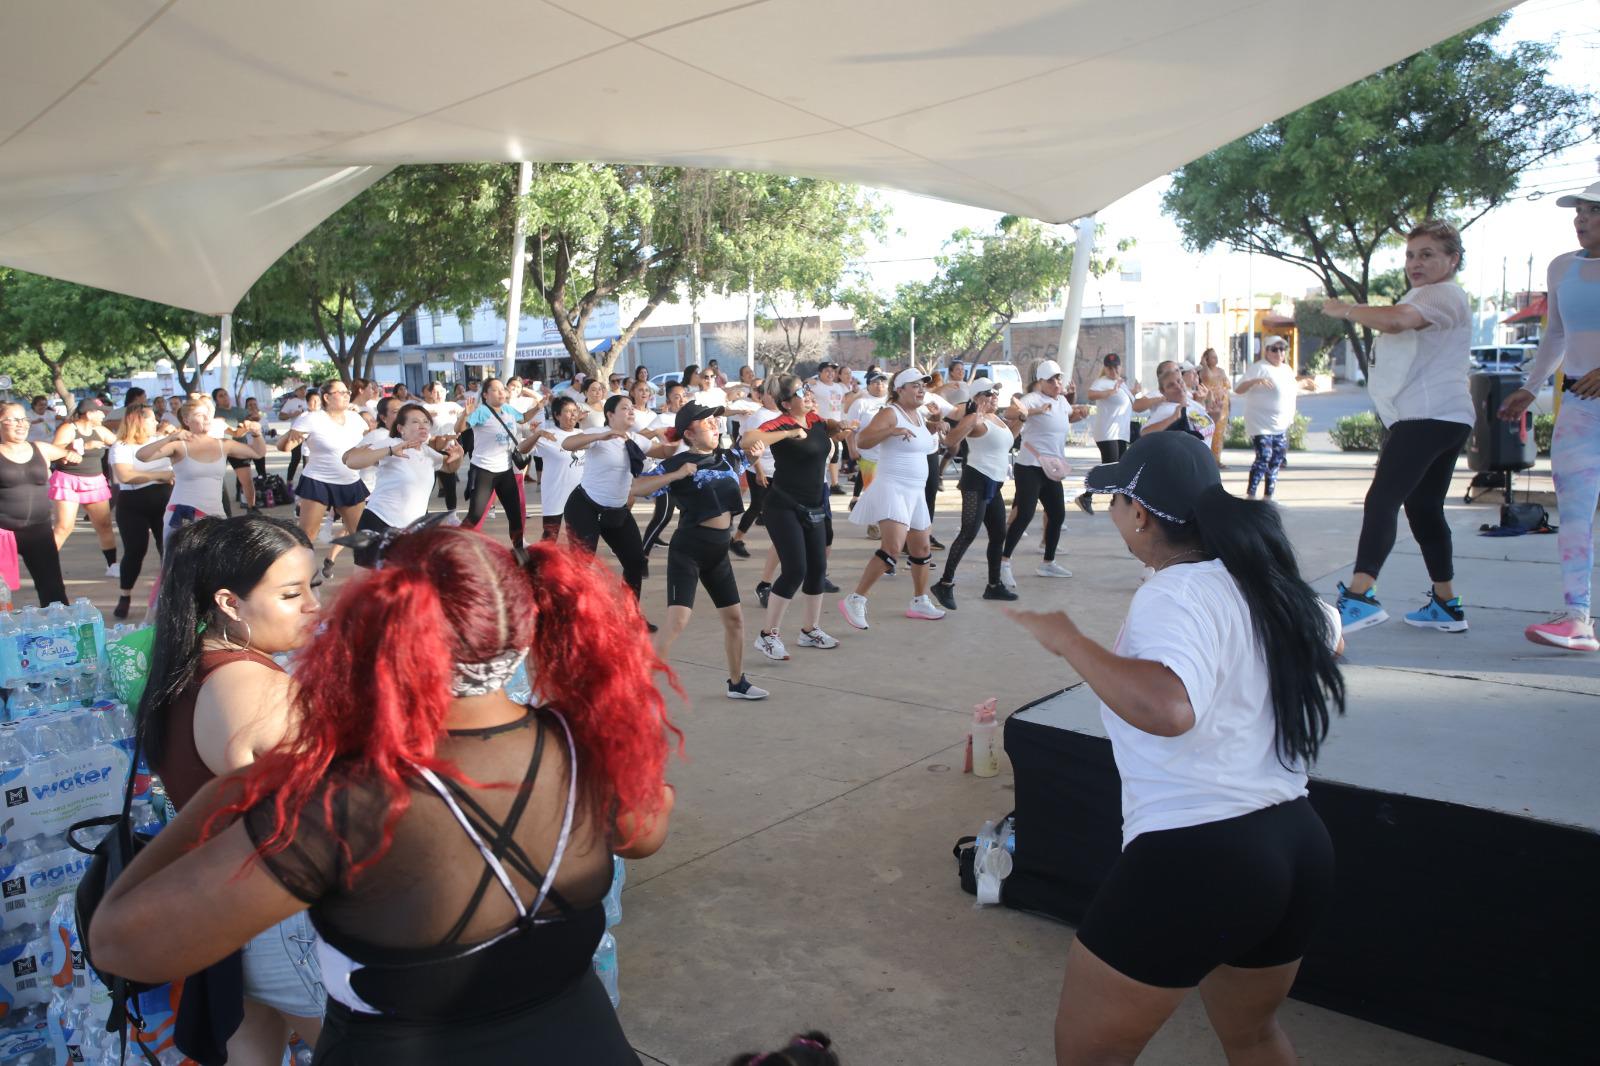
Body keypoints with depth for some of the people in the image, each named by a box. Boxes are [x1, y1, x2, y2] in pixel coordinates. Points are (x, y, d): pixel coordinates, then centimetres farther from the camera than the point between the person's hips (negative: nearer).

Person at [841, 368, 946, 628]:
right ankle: (854, 600, -19)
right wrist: (892, 431, -35)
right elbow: (861, 440, -24)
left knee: (922, 549, 16)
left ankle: (919, 602, 33)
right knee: (893, 548, -24)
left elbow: (930, 446, 30)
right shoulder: (890, 413, -11)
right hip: (892, 488, -9)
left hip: (915, 492, 9)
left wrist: (935, 430, 11)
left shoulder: (919, 415, 14)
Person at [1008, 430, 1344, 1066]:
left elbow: (1169, 708, -38)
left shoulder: (1175, 593, -18)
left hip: (1192, 859, -8)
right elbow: (1327, 634, 31)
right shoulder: (1269, 584, 7)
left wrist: (1067, 639, -25)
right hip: (1299, 849, 9)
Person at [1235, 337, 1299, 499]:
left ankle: (1269, 496, 18)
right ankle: (1251, 496, -12)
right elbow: (1238, 389, -18)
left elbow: (1292, 390, 32)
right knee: (1264, 457, -17)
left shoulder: (1287, 369, 14)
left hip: (1281, 426, 8)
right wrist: (1255, 381, -33)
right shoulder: (1259, 368, -10)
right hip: (1261, 425, -8)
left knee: (1277, 459, 10)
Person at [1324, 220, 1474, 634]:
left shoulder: (1445, 294, -8)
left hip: (1429, 417, -11)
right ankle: (1446, 604, 21)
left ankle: (1359, 595, -31)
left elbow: (1397, 319, -27)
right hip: (1439, 418, 11)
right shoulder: (1424, 298, 27)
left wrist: (1345, 310, -15)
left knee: (1382, 500, -21)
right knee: (1424, 509, 14)